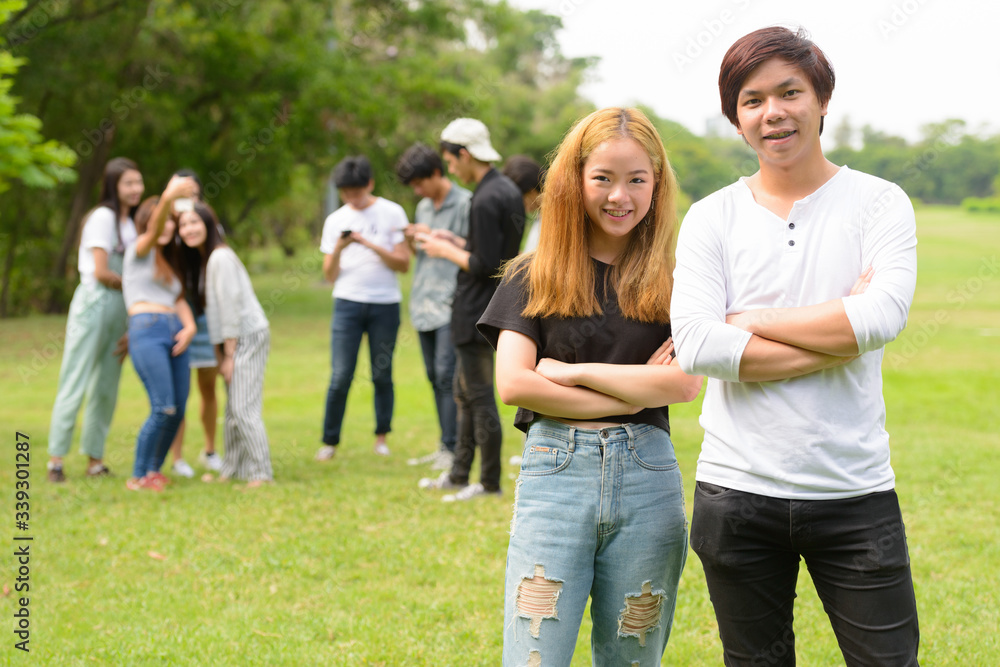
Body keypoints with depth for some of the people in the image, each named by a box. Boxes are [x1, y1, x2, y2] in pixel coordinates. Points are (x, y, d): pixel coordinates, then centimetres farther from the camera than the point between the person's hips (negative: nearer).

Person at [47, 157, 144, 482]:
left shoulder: (131, 222, 15)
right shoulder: (103, 217, -9)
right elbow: (101, 273, -15)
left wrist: (133, 327, 4)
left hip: (120, 309, 8)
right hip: (94, 304, -8)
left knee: (106, 388, 8)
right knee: (75, 384, -7)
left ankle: (94, 459, 13)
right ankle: (56, 458, -5)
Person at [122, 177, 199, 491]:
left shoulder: (167, 264, 27)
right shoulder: (140, 251, 7)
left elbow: (179, 300, 18)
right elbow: (154, 230, -15)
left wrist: (190, 326, -4)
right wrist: (167, 199, -36)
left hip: (175, 334, 7)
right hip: (147, 330, -7)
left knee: (178, 410, 0)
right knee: (163, 409, -16)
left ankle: (154, 470, 15)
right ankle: (138, 477, -7)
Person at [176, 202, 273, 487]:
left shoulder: (220, 258, -14)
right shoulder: (200, 260, 16)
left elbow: (231, 307, -16)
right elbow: (213, 310, 14)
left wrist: (229, 355, -15)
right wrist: (219, 355, 9)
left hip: (248, 337, -9)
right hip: (232, 342, 9)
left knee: (244, 408, -13)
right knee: (233, 409, 10)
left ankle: (261, 474, -12)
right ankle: (232, 470, 14)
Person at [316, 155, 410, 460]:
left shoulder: (392, 213, 1)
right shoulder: (335, 221, 8)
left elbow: (403, 264, -3)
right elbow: (330, 275, 7)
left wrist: (370, 244, -15)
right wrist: (338, 249, -13)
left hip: (385, 305, -1)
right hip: (347, 303, 1)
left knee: (382, 375, 5)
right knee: (341, 376, -5)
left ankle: (382, 437, 19)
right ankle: (329, 441, 4)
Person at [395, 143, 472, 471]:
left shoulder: (465, 203, -6)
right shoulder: (423, 207, 18)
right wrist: (414, 242, 3)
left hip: (451, 302, -8)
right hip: (424, 303, 8)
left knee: (447, 374, -12)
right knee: (435, 376, 8)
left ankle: (451, 447, -9)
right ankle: (445, 447, 13)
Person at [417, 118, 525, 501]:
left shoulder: (486, 200, -21)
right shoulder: (509, 190, 10)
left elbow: (485, 266, -23)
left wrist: (447, 252, -10)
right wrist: (457, 242, 13)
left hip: (478, 313, -10)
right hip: (494, 308, 10)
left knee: (480, 397, -1)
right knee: (464, 394, 18)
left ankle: (490, 483, 7)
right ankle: (459, 474, 28)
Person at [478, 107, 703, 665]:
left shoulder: (673, 280, 9)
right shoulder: (533, 278, 8)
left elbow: (685, 383, -5)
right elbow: (513, 384, -4)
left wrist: (575, 372, -5)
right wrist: (636, 391, -6)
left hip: (647, 477, 1)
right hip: (555, 472, -1)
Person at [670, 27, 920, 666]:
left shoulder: (880, 203, 1)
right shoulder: (712, 218, 3)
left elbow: (883, 316, -17)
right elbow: (695, 346, -12)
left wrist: (750, 321, -10)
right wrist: (837, 338, -13)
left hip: (855, 490, -1)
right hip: (738, 488, 1)